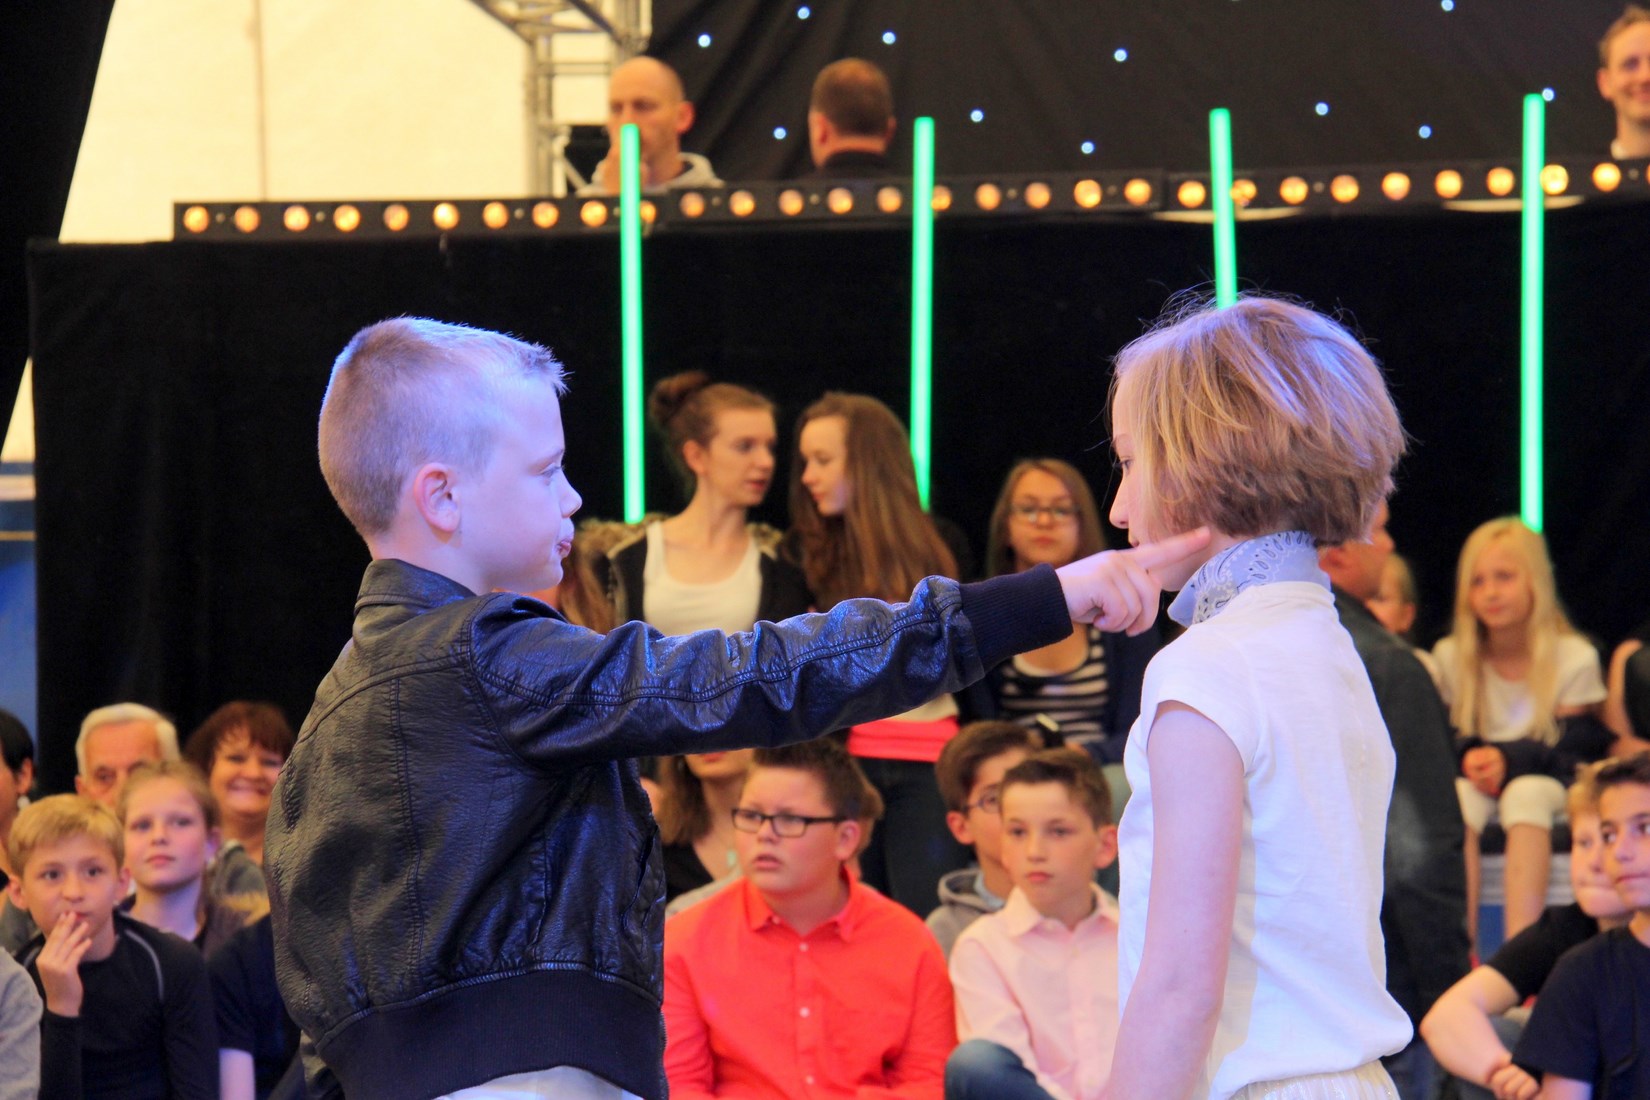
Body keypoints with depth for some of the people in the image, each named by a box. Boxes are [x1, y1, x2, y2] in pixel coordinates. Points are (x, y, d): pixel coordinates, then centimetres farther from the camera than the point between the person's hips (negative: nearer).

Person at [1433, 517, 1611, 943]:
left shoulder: (1574, 657, -5)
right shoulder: (1449, 657, 2)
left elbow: (1576, 747, -8)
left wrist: (1509, 759, -26)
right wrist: (1469, 761, -22)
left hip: (1545, 783, -2)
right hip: (1476, 782, 2)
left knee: (1526, 795, -37)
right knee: (1456, 797, -34)